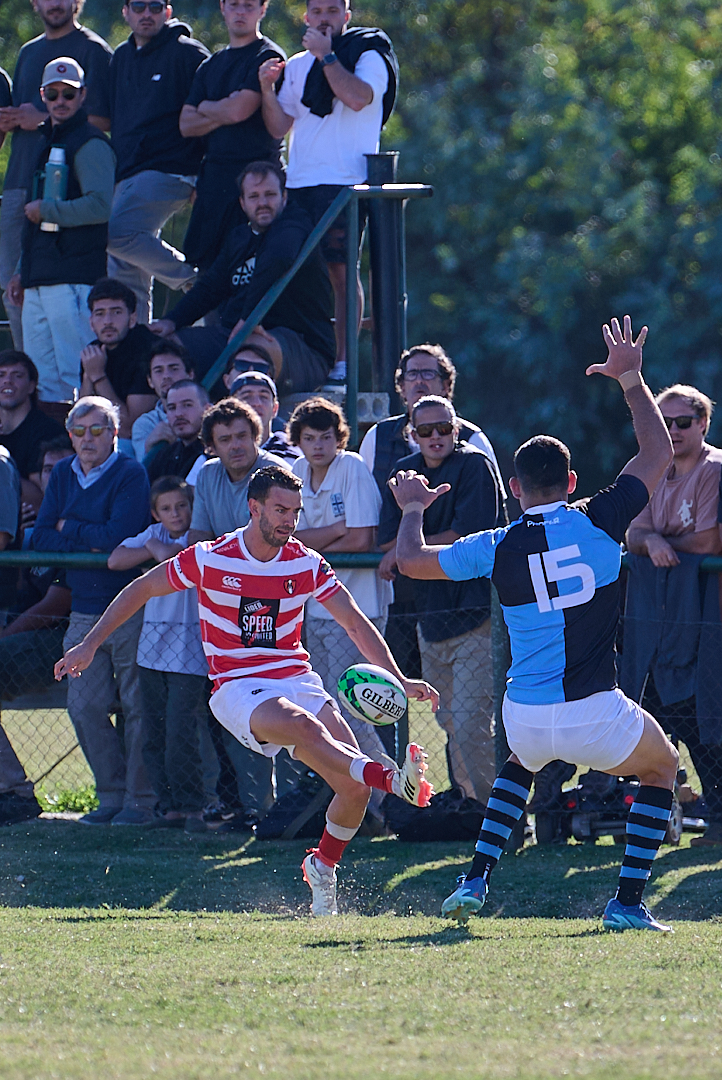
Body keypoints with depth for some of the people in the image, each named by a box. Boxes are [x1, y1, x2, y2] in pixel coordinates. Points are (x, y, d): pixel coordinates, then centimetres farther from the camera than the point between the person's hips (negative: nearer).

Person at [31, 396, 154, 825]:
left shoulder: (131, 475, -7)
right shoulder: (63, 476, 12)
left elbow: (120, 536, -19)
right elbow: (41, 539, 6)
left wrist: (69, 528, -5)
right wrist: (90, 543, -9)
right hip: (84, 609, 6)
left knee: (138, 708, -4)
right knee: (84, 706, 5)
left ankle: (141, 799, 2)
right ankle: (113, 794, 15)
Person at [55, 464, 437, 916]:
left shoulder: (307, 564, 2)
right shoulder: (210, 559, -5)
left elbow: (357, 624, 4)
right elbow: (141, 590, 7)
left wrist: (398, 680, -7)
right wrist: (90, 645, 5)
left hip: (297, 679, 4)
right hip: (238, 687, -4)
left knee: (354, 786, -14)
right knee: (301, 725, -38)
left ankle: (323, 867, 12)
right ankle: (392, 779, -51)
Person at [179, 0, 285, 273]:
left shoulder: (267, 56, -3)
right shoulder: (210, 66, 20)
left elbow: (239, 110, -15)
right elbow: (186, 125, 12)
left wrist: (205, 108, 5)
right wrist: (222, 114, -5)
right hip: (213, 176, 7)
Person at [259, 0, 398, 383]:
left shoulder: (368, 56, 2)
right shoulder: (296, 66, 20)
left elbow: (357, 97, -17)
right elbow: (279, 127, 16)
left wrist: (326, 55, -11)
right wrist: (268, 90, 0)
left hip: (345, 179, -6)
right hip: (298, 182, 6)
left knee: (340, 266, -11)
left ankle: (343, 362, -12)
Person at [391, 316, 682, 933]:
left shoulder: (497, 548, 0)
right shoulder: (601, 521, -4)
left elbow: (411, 560, 15)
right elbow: (659, 452, 11)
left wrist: (413, 508, 33)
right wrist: (631, 379, 19)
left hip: (526, 715, 3)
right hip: (596, 714, -2)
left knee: (522, 762, 37)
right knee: (661, 767, 25)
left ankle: (475, 883, 22)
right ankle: (629, 902, 12)